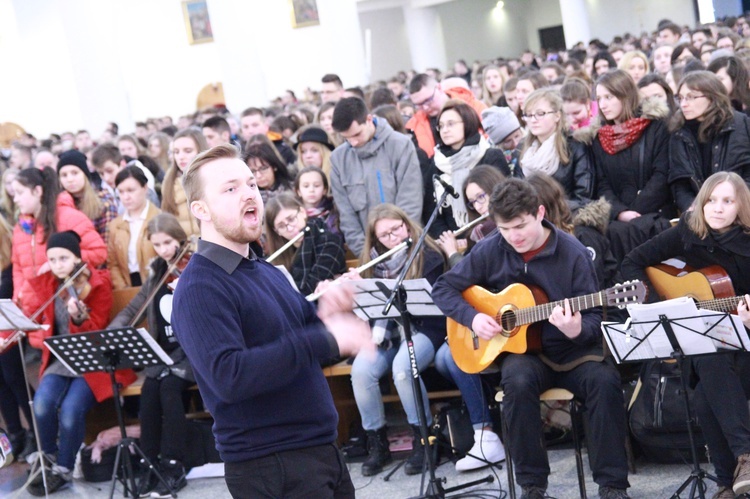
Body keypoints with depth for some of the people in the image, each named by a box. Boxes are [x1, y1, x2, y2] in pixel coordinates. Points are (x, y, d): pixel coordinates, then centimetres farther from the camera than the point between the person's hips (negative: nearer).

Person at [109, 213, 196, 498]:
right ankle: (151, 466, -15)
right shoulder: (157, 274, 11)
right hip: (164, 352, 4)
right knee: (150, 390, -24)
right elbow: (133, 310, 14)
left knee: (169, 386, -30)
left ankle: (174, 466, -23)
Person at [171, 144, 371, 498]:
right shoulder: (199, 288, -15)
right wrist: (326, 339, -29)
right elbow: (229, 376, -28)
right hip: (269, 465, -9)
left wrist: (323, 317, 0)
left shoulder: (265, 270, 14)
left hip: (321, 448, 9)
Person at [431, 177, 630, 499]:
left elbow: (594, 319, -7)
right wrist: (472, 317, -10)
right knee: (518, 381, -34)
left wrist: (577, 330, -30)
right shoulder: (491, 251, -1)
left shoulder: (572, 253, -8)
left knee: (605, 380, -32)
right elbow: (443, 288, 7)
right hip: (522, 350, 1)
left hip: (571, 351, -1)